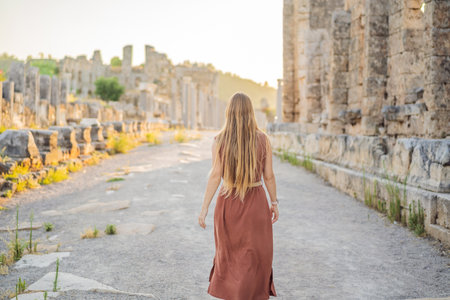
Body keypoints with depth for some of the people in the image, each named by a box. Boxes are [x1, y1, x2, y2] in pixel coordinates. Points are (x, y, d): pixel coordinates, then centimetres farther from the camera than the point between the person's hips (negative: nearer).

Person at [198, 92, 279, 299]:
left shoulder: (219, 140, -8)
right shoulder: (262, 139, -6)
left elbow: (215, 175, -12)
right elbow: (269, 175, -3)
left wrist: (205, 208, -8)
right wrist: (274, 202, 9)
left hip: (228, 202, 1)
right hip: (256, 202, -1)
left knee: (228, 251, 22)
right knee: (255, 255, 11)